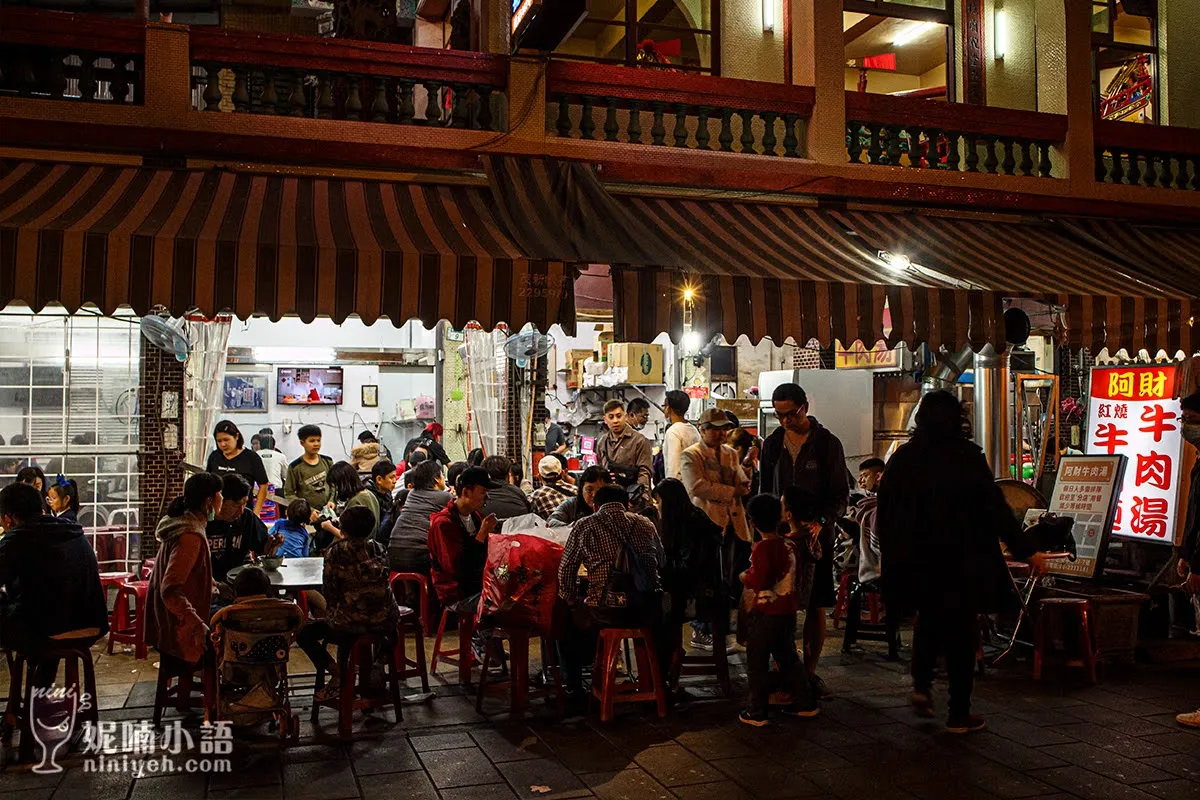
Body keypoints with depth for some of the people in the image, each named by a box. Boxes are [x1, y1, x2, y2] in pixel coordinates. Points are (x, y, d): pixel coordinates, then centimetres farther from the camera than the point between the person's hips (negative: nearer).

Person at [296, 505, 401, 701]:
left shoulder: (335, 551, -6)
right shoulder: (377, 549, 5)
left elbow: (329, 591, -3)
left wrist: (332, 614, 15)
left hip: (348, 626, -5)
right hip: (384, 622, 5)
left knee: (304, 633, 16)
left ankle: (336, 673, 1)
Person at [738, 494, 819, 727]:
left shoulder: (762, 548, -17)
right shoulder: (790, 546, 3)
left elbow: (758, 582, -22)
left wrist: (744, 576, -4)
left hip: (764, 613, -7)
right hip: (788, 611, 7)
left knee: (757, 664, 3)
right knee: (788, 658, 19)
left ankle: (756, 712, 7)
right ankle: (805, 703, 24)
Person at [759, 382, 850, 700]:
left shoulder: (827, 443, -2)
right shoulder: (772, 444, 7)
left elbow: (841, 495, -2)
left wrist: (823, 522, -18)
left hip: (817, 535, -2)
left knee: (817, 607, 3)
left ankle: (810, 671, 14)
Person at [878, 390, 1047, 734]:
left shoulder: (902, 458, -1)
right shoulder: (967, 457, -12)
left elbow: (885, 512, 5)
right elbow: (996, 508, -12)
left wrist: (891, 557, 16)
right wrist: (1026, 551, -6)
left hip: (916, 561, 3)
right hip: (961, 560, -3)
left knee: (928, 619, 24)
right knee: (962, 630, 7)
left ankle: (921, 683, 8)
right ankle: (959, 714, 13)